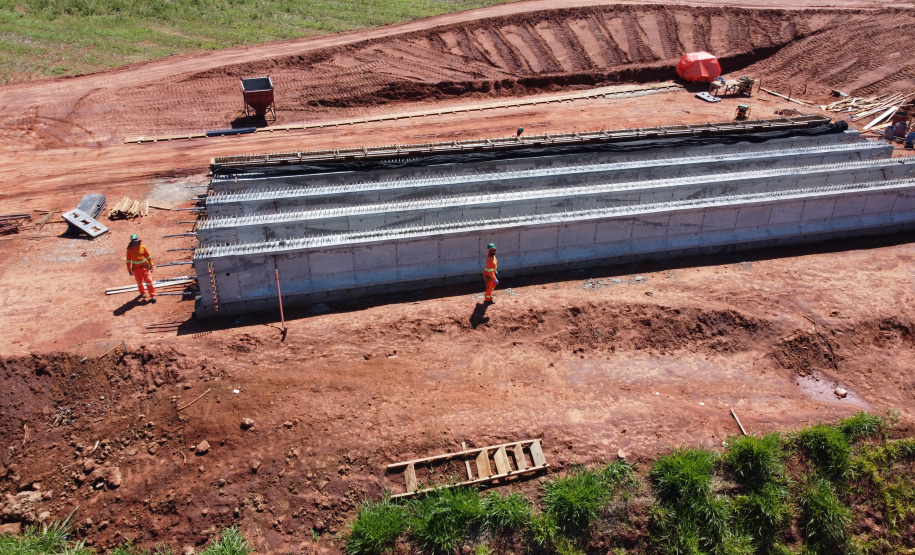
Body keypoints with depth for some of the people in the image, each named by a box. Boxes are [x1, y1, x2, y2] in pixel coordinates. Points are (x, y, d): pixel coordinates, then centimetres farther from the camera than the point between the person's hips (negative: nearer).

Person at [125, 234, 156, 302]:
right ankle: (142, 293, 39)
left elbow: (148, 257, 3)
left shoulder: (143, 247, -7)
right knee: (139, 282, 14)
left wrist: (151, 265, 4)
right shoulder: (130, 249, -7)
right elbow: (128, 260, 2)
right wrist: (129, 270, 3)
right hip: (136, 268, 1)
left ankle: (153, 296, 0)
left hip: (144, 267, -1)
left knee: (148, 281, -6)